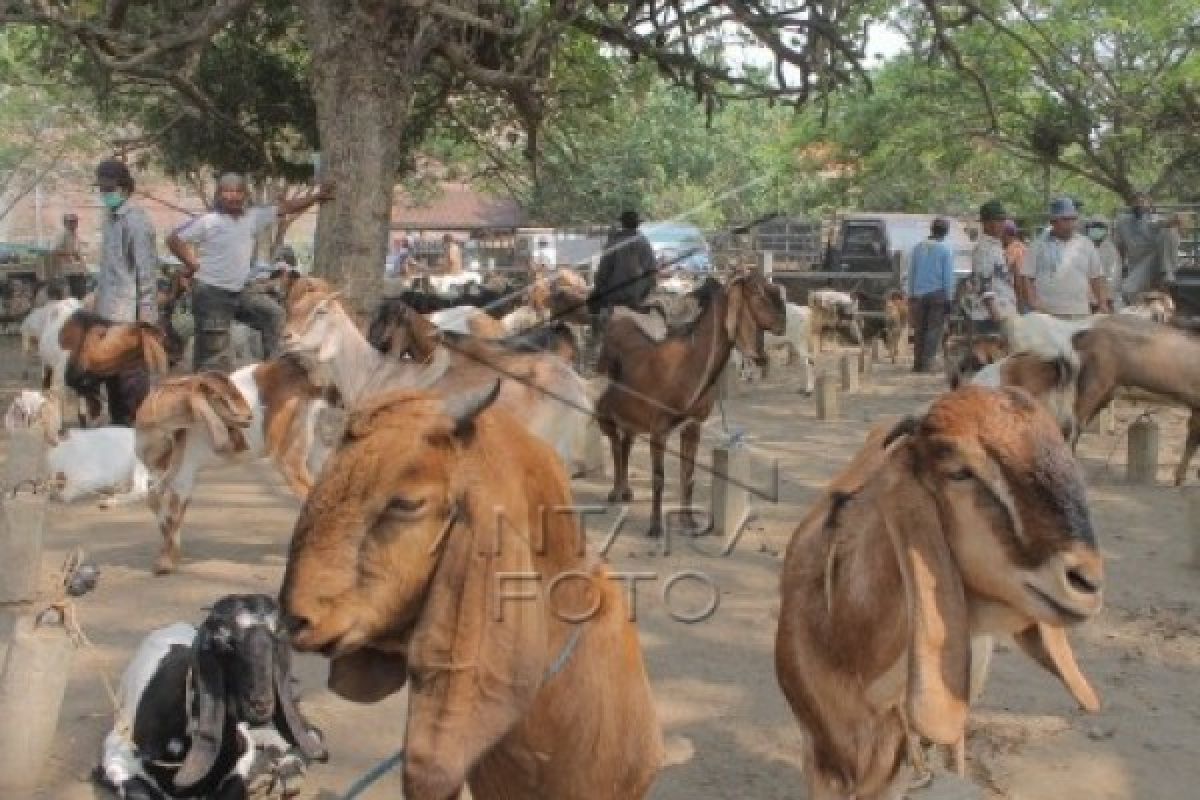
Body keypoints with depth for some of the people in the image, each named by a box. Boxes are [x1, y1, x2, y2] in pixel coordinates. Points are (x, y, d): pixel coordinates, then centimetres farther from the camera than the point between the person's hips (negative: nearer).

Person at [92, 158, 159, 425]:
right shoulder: (110, 218, 16)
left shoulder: (135, 218, -10)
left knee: (132, 376, -7)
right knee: (111, 375, 12)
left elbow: (147, 267, -14)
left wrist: (146, 312, -18)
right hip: (109, 313, 9)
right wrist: (98, 297, 18)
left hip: (130, 314, -9)